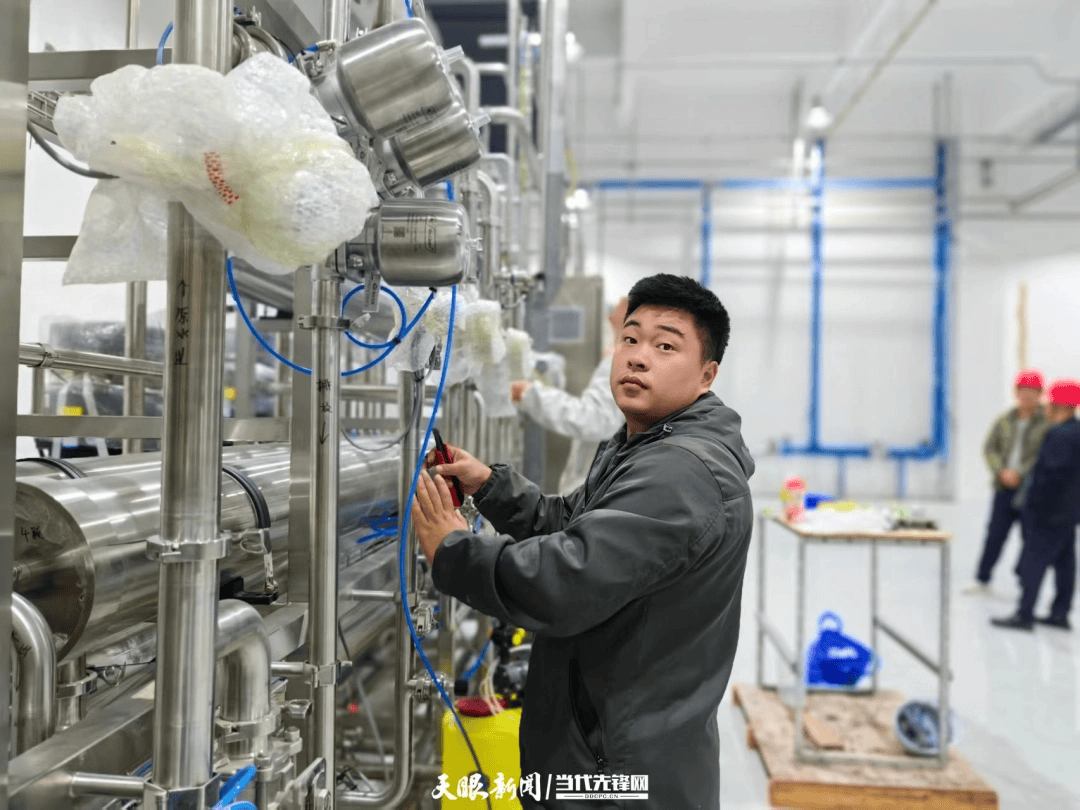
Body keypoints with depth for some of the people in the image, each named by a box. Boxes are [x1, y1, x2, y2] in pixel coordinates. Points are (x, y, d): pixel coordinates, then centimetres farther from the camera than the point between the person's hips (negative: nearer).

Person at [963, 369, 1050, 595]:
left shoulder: (1047, 423, -5)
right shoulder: (1005, 421, 8)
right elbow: (989, 448, 6)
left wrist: (1019, 473, -16)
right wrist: (1001, 472, -9)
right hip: (1004, 489, 3)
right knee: (995, 534, 6)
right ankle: (982, 580, 15)